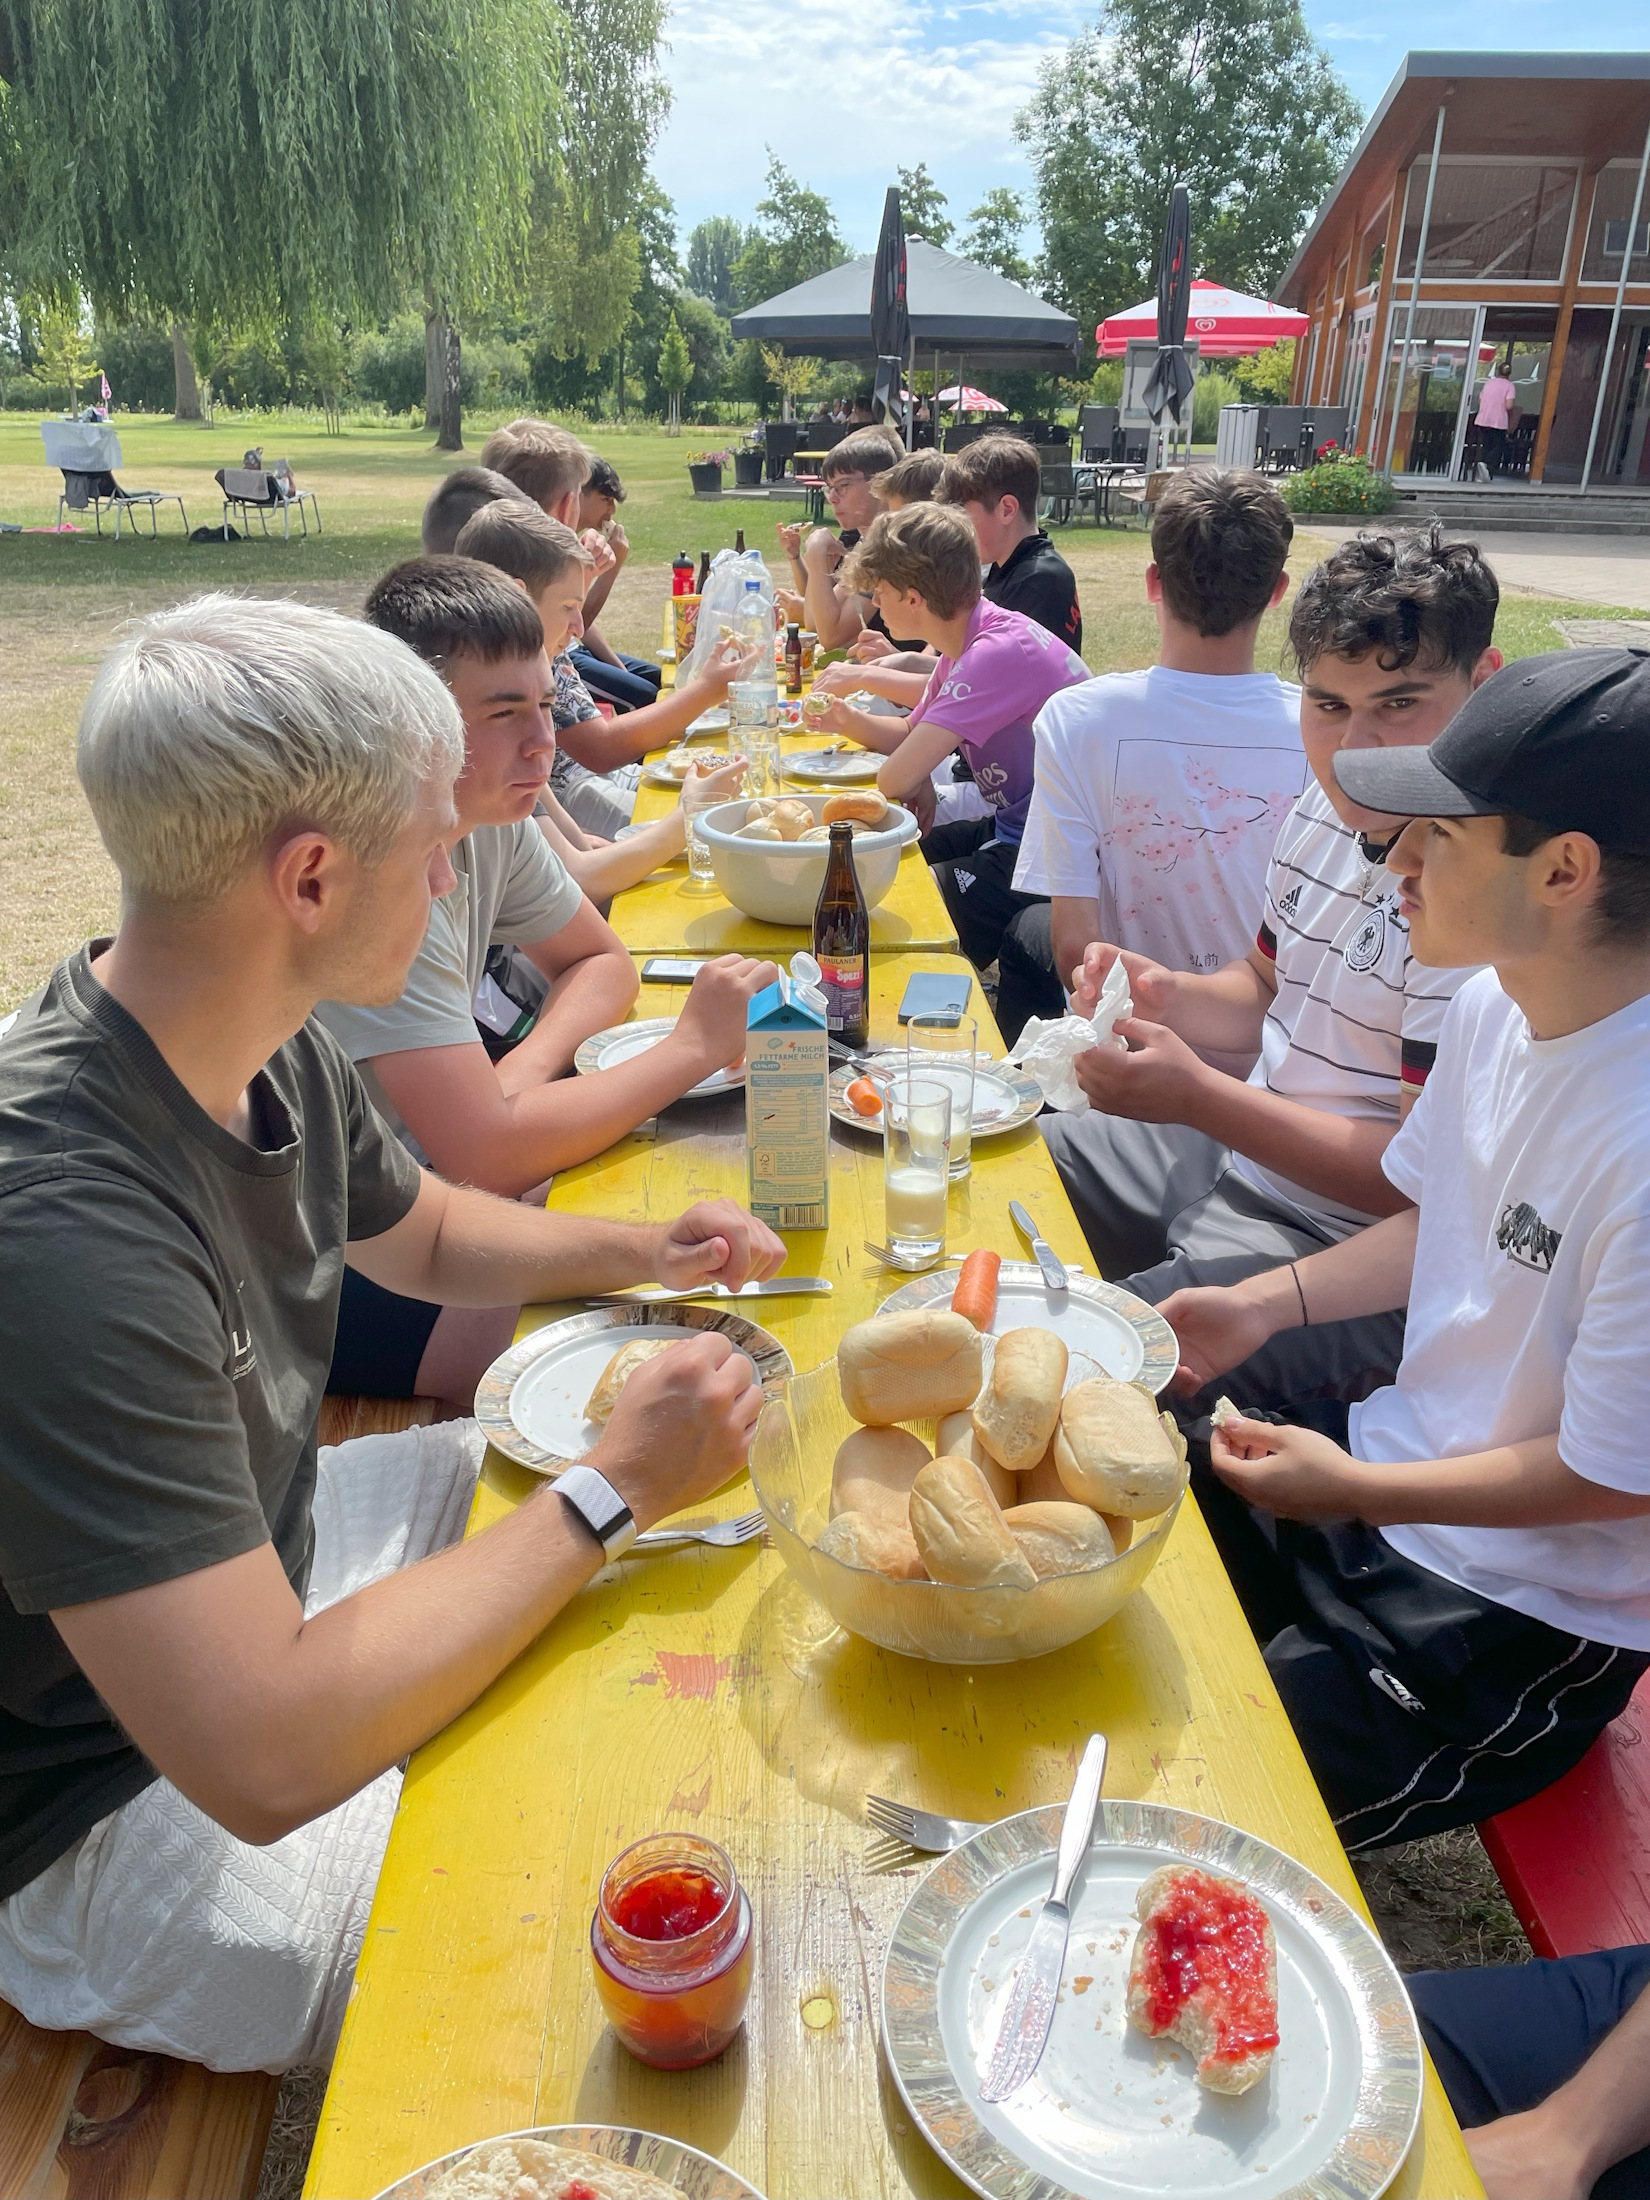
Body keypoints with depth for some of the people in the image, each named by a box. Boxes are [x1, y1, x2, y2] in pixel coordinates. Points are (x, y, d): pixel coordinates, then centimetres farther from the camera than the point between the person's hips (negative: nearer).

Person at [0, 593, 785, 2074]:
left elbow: (425, 1234, 14)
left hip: (265, 1557, 8)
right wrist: (614, 1490, -27)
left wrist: (638, 1251, -4)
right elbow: (268, 1755, -36)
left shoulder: (271, 1053, -8)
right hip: (119, 1814, -8)